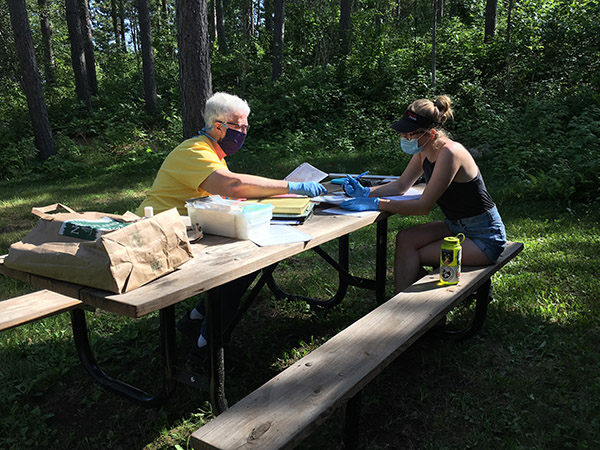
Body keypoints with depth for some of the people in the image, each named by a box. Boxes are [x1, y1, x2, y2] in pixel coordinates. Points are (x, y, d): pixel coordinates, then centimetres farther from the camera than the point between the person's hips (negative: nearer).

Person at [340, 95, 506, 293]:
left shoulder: (450, 153, -27)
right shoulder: (424, 150, 0)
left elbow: (424, 206, -26)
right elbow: (401, 185, 10)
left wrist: (376, 204, -25)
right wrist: (366, 192, -5)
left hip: (484, 237, -8)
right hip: (456, 227, 8)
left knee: (412, 257, -14)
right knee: (404, 239, -8)